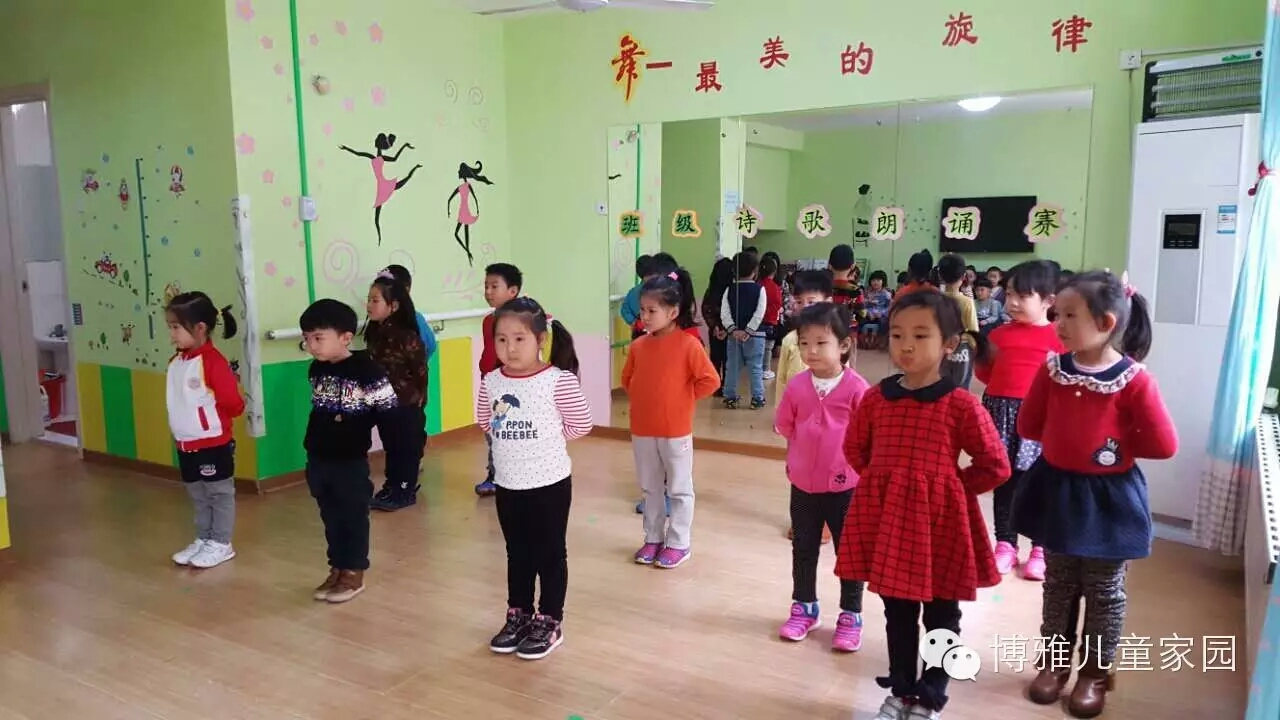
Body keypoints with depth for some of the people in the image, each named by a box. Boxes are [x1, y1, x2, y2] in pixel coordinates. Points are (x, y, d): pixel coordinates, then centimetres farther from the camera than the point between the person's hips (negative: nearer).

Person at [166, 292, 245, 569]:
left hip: (213, 443, -8)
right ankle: (203, 539, 30)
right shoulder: (175, 362, 5)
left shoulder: (214, 362, -20)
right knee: (198, 496, 18)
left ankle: (221, 544, 16)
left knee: (220, 494, 7)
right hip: (185, 444, 8)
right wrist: (180, 429, 9)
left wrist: (208, 412, -4)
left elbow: (234, 404, -19)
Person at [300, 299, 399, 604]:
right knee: (330, 519, 15)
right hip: (318, 460, 6)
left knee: (353, 518, 6)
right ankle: (336, 569, 27)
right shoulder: (316, 370, 5)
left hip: (351, 462, -6)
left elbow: (388, 414, -13)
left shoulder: (367, 370, -17)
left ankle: (354, 573, 18)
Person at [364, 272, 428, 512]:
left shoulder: (408, 337, -19)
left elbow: (420, 371, -15)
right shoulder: (374, 334, 2)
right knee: (390, 447, 17)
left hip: (406, 405, -7)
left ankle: (405, 491, 17)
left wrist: (418, 399, -9)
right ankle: (392, 487, 29)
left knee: (407, 448, 6)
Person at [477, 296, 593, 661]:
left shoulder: (559, 381, -18)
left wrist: (546, 438, -3)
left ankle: (549, 622, 24)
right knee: (517, 553, 19)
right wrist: (515, 440, 2)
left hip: (549, 482, -4)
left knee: (550, 553, 10)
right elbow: (485, 422, 11)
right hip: (508, 484, 5)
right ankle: (518, 616, 35)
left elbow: (580, 424, -11)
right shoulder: (491, 382, -3)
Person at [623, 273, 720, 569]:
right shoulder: (638, 346, 0)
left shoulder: (688, 344, -15)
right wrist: (644, 400, 4)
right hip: (642, 430, 5)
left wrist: (683, 400, -9)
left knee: (679, 489, 9)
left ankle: (679, 544, 22)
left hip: (676, 431, -5)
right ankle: (653, 539, 31)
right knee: (650, 488, 17)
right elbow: (627, 380, 15)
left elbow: (710, 380, -16)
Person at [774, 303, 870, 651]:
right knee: (803, 550, 17)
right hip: (803, 484, 3)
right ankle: (804, 608, 35)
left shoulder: (856, 388, -15)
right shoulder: (796, 387, -5)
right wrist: (793, 463, 3)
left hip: (844, 486, -3)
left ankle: (850, 616, 27)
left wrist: (859, 470, -5)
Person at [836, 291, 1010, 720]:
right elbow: (855, 451, 14)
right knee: (898, 615, 17)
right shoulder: (875, 398, -1)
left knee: (941, 620, 12)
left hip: (940, 521, -3)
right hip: (888, 518, 4)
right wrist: (882, 485, 5)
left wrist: (947, 489, -6)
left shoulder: (960, 404, -13)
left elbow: (995, 467, -8)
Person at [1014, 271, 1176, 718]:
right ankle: (1055, 661, 34)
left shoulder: (1134, 381, -18)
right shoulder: (1053, 369, -6)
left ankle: (1095, 674, 30)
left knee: (1104, 592, 13)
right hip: (1057, 491, 4)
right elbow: (1028, 426, 4)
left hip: (1108, 498, -3)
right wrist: (1066, 437, -3)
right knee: (1058, 585, 18)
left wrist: (1117, 446, -8)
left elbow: (1164, 445, -15)